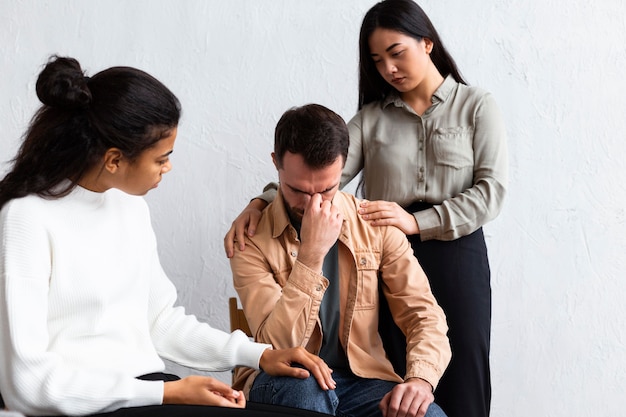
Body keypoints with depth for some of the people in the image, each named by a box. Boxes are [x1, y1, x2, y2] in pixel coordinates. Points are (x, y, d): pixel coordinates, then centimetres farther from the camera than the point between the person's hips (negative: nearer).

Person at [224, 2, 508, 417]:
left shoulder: (477, 106, 6)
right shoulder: (371, 117, 11)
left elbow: (491, 192, -4)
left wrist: (417, 221, -14)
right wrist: (263, 202, -20)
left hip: (457, 257, -2)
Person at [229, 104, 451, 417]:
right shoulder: (251, 237, -10)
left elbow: (423, 313, -3)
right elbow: (276, 347, -18)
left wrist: (420, 378, -23)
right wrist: (311, 255, -27)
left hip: (362, 379, 1)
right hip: (287, 385, -1)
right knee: (303, 389, -36)